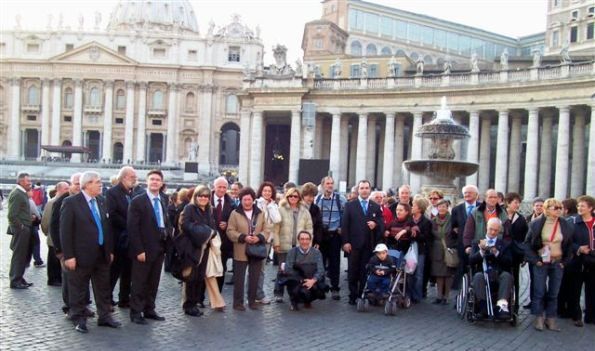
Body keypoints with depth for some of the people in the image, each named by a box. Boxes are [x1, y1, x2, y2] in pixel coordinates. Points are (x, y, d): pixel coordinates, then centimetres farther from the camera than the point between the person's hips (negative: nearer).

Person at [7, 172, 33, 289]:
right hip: (20, 230, -9)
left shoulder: (22, 193, 13)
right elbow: (12, 215, -21)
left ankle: (19, 278, 25)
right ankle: (15, 281, 7)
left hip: (25, 230, 9)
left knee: (23, 256, 15)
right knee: (18, 256, -1)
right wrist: (21, 227, -15)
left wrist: (30, 218, 8)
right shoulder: (16, 194, -16)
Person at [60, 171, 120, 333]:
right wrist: (69, 256, -16)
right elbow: (65, 231, -12)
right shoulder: (71, 202, -10)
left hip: (102, 254, 6)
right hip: (81, 255, -6)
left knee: (104, 288, 14)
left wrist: (110, 250, 11)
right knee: (79, 289, 6)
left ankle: (104, 316, 25)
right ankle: (79, 320, 18)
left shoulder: (101, 202, 9)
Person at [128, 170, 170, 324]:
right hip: (143, 249, -6)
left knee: (153, 282, 13)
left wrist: (167, 239, 1)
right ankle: (136, 312, 12)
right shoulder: (137, 201, -9)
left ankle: (149, 310, 22)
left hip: (159, 248, 6)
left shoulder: (164, 200, 10)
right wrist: (139, 250, -18)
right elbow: (132, 228, -13)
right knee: (139, 283, 2)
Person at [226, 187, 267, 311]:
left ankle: (252, 301, 21)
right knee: (239, 278, 1)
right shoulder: (235, 214, -1)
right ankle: (238, 302, 11)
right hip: (241, 252, -3)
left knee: (254, 278, 9)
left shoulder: (260, 213, 8)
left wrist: (259, 237, -15)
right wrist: (243, 237, -18)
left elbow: (266, 230, 6)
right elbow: (230, 231, -6)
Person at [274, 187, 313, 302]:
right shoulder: (281, 210, 0)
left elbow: (309, 228, 10)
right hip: (284, 245, -2)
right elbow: (276, 228, -2)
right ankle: (278, 293, 14)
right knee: (282, 270, 3)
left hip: (300, 246, 2)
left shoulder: (304, 211, 9)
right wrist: (276, 243, -7)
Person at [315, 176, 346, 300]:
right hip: (320, 234, 2)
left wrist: (342, 228, -2)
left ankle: (335, 289, 8)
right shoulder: (317, 199, 3)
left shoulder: (340, 199, -4)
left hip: (335, 235, -2)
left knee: (334, 262, 0)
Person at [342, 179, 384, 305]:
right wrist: (346, 242, -8)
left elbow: (382, 224, 8)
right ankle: (353, 295, 9)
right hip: (354, 244, -1)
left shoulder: (376, 207, 12)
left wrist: (376, 224, -14)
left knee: (365, 271, 1)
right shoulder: (350, 205, 6)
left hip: (369, 245, 1)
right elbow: (345, 224, 0)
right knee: (353, 271, 1)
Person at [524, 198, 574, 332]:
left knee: (554, 293, 6)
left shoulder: (566, 226, 1)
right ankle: (539, 319, 9)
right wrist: (535, 260, -6)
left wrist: (564, 261, 4)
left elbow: (569, 245, 11)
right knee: (539, 292, -1)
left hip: (557, 263, 2)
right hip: (541, 263, -2)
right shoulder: (536, 224, -5)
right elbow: (527, 243, -1)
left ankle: (551, 320, 14)